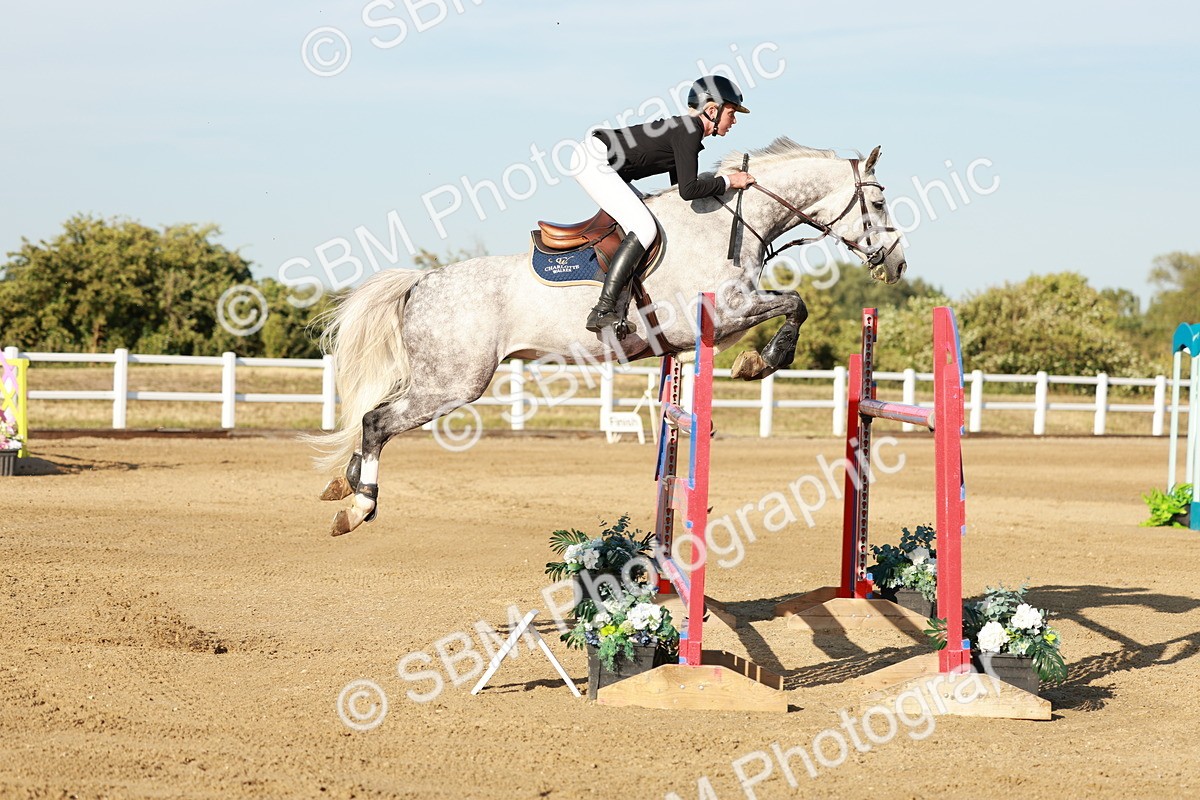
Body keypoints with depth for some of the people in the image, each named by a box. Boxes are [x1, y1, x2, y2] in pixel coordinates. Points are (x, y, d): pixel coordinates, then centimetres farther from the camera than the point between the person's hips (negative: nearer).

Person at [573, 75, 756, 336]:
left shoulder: (686, 128, 14)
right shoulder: (688, 131, -16)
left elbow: (678, 184, 22)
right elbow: (688, 190, -23)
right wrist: (728, 182, -11)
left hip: (598, 162, 11)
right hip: (594, 160, -11)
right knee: (644, 229, -16)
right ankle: (602, 312, -22)